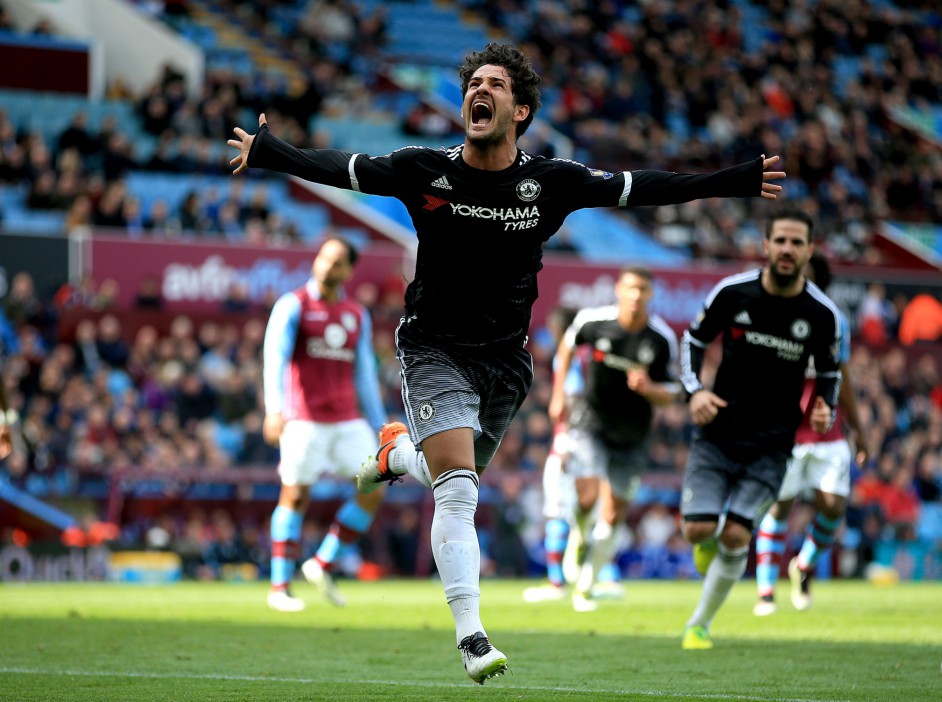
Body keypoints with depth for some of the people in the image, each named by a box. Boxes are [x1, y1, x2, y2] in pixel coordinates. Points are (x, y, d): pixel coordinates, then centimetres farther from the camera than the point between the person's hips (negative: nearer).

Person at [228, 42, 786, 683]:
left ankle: (398, 450, 52)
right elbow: (341, 169, -6)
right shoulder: (425, 170, -10)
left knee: (457, 483, 18)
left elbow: (637, 188, -2)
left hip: (506, 358, 3)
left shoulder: (551, 181, -8)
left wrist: (737, 181, -4)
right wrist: (266, 150, -15)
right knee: (457, 490, -18)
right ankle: (471, 636, -17)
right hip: (436, 349, -3)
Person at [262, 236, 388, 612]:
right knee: (295, 496, -5)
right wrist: (275, 409, -27)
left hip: (347, 419, 5)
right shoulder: (293, 305, -1)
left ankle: (322, 566, 5)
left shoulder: (357, 316, 14)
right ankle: (280, 587, 3)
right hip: (305, 419, -5)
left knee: (374, 489, -7)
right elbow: (275, 357, -13)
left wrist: (378, 426, 15)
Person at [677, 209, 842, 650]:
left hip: (771, 444, 0)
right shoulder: (731, 292, -8)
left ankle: (700, 625, 9)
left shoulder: (823, 314, -6)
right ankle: (709, 541, 28)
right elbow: (694, 340, 6)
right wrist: (694, 389, -10)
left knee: (736, 537, -10)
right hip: (717, 434, 0)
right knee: (699, 529, -12)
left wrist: (825, 408, -10)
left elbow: (829, 373, 10)